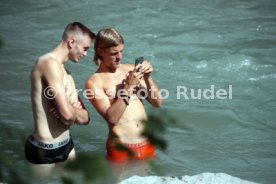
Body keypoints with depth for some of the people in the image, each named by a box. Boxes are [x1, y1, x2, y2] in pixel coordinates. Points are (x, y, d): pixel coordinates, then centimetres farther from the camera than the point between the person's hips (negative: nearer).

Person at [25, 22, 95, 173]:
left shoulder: (64, 72, 15)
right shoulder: (51, 63, -17)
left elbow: (85, 118, 9)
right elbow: (67, 114, -25)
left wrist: (73, 110, -13)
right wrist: (77, 111, -2)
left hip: (65, 144, 10)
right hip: (45, 150, -10)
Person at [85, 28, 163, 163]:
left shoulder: (132, 70, 7)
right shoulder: (94, 82, -7)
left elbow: (157, 103, 7)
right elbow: (111, 117, -17)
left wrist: (148, 78, -8)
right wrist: (128, 87, -20)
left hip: (147, 145, 5)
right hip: (121, 149, -4)